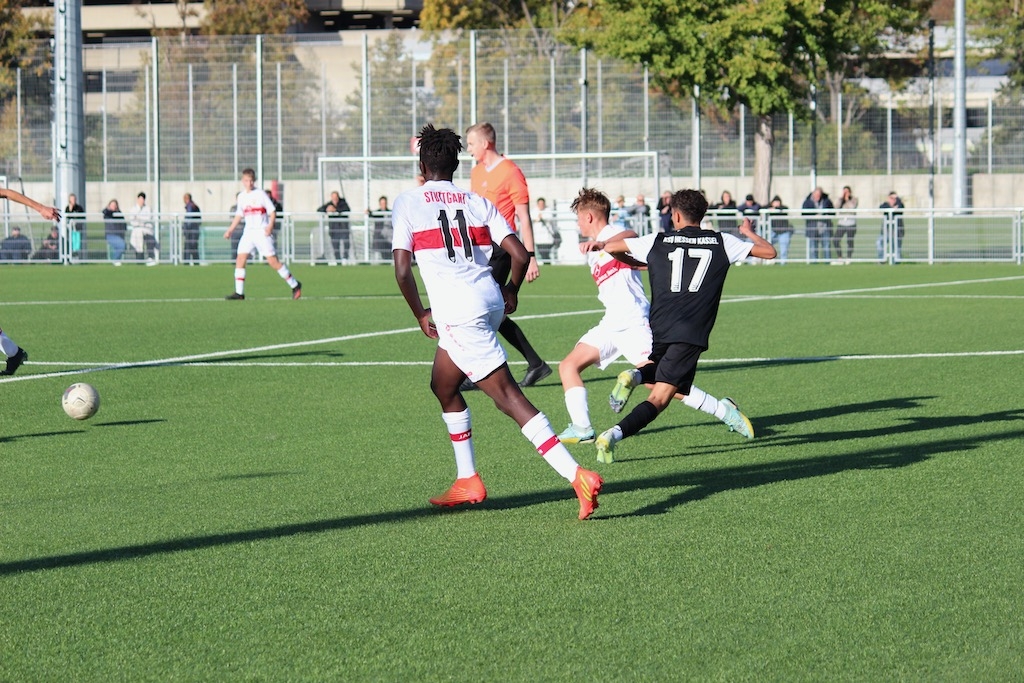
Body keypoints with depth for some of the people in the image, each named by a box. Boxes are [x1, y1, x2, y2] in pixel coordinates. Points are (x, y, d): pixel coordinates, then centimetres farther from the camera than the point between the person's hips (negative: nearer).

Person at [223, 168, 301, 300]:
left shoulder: (261, 194, -6)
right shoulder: (241, 197, 10)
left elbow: (273, 211, -5)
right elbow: (239, 215, 21)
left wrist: (270, 226, -19)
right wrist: (230, 230, 16)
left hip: (263, 232, -5)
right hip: (248, 232, 5)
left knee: (273, 260, -9)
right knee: (240, 259, -5)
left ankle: (295, 285, 1)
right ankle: (239, 293, -1)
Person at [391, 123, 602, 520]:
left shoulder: (408, 203, 1)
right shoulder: (477, 203, 12)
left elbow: (402, 268, -7)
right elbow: (520, 255, 4)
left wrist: (421, 315, 8)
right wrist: (511, 292, 23)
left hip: (457, 313, -6)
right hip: (489, 301, 6)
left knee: (508, 395, -10)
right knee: (443, 386, 25)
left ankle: (578, 477, -20)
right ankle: (467, 481, 26)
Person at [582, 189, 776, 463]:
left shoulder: (657, 242, 9)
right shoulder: (721, 243, 9)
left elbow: (611, 247, 11)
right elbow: (769, 251, 13)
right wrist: (749, 233, 33)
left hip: (658, 328, 3)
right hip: (691, 335, -3)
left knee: (657, 372, 33)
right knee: (659, 398, -7)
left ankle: (636, 376, -2)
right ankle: (613, 435, -29)